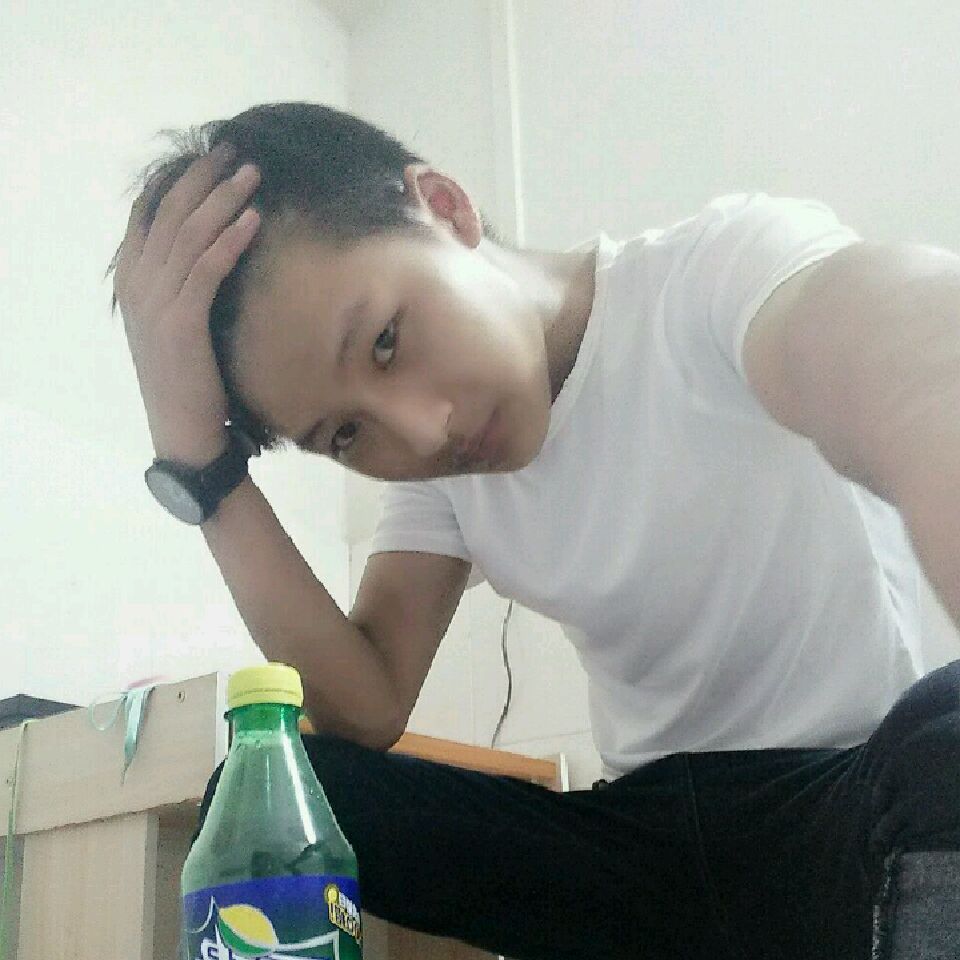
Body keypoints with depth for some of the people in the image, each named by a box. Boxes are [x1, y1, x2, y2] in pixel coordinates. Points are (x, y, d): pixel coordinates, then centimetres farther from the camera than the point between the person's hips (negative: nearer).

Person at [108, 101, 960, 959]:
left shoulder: (730, 264, -15)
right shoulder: (431, 459, 4)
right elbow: (366, 715, -7)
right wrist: (196, 457, -15)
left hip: (879, 809, -5)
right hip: (655, 835, 6)